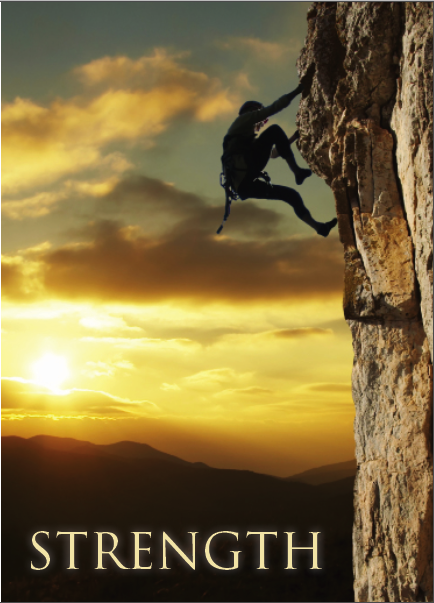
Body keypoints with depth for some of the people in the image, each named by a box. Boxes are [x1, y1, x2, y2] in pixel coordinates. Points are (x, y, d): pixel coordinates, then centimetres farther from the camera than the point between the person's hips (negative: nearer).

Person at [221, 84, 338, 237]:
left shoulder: (248, 138, 40)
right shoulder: (244, 119, 16)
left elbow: (273, 153, 46)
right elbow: (272, 109, 5)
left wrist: (293, 138, 40)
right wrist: (295, 92, 9)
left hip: (244, 186, 9)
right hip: (243, 172, -9)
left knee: (292, 195, 13)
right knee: (274, 131, -8)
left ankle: (318, 226, 16)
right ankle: (297, 171, -13)